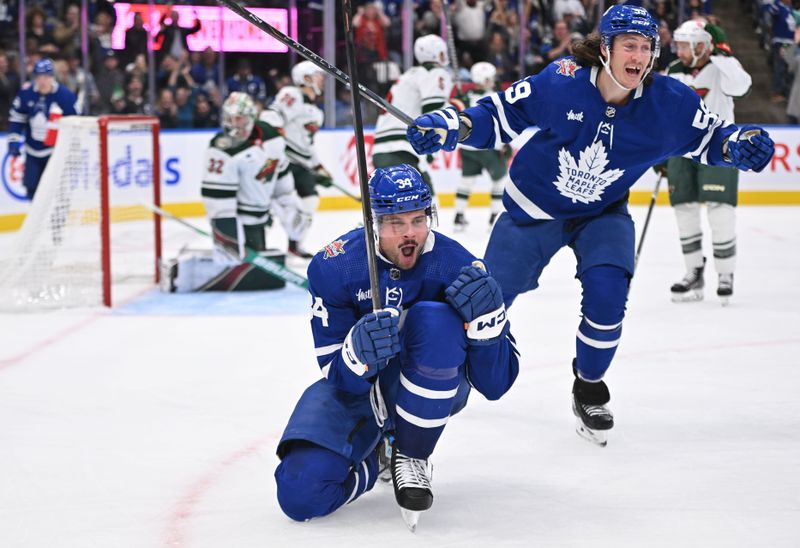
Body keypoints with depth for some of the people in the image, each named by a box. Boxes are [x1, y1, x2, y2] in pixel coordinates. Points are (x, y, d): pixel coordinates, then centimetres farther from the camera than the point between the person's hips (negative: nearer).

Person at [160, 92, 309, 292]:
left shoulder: (272, 137, -1)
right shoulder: (223, 151, -23)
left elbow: (280, 174, 14)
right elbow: (217, 195, -25)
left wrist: (290, 208, 13)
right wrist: (228, 233, -27)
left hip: (258, 219, 8)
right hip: (235, 221, -8)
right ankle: (182, 270, -12)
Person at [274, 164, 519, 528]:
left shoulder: (456, 265, -21)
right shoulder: (334, 267, -19)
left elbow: (495, 383, -19)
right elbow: (338, 377, -17)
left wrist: (486, 316, -38)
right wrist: (359, 352, -41)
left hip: (434, 388, -1)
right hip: (356, 388, 1)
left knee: (435, 319, -34)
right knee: (299, 493, -21)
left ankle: (410, 457, -16)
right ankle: (375, 456, 13)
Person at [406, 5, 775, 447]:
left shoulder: (668, 101, -21)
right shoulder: (560, 83, -27)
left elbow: (708, 137, -6)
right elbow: (502, 116, -17)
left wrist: (740, 144, -28)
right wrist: (448, 127, -31)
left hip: (603, 214, 1)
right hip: (534, 207, -1)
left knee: (607, 289, -24)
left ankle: (589, 389, 3)